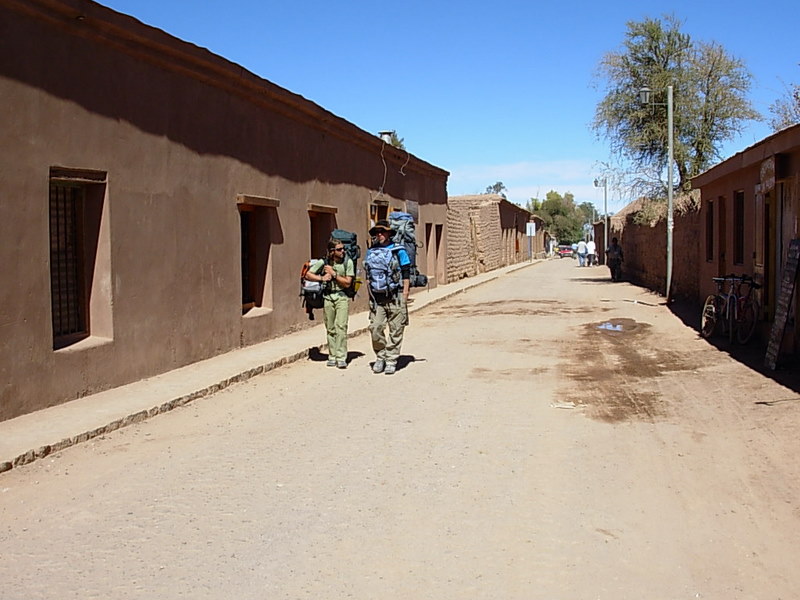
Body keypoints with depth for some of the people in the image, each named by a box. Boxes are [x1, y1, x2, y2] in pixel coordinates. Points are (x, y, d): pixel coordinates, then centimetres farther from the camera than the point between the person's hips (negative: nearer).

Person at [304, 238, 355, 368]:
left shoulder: (348, 262, -5)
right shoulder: (323, 262, -3)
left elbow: (347, 283, -6)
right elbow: (308, 275, 3)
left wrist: (333, 274, -13)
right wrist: (322, 278, -11)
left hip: (342, 296, -2)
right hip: (327, 297, 2)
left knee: (341, 326, -14)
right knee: (330, 329, 7)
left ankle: (341, 357, -13)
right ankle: (332, 356, 17)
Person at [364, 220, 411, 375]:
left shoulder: (398, 251, -1)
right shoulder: (370, 252, 11)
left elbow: (406, 275, -3)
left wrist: (404, 297, -9)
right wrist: (370, 295, 10)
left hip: (395, 297, -3)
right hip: (376, 298, 3)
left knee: (395, 331, 2)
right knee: (375, 329, 0)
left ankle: (391, 360, 10)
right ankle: (380, 357, 18)